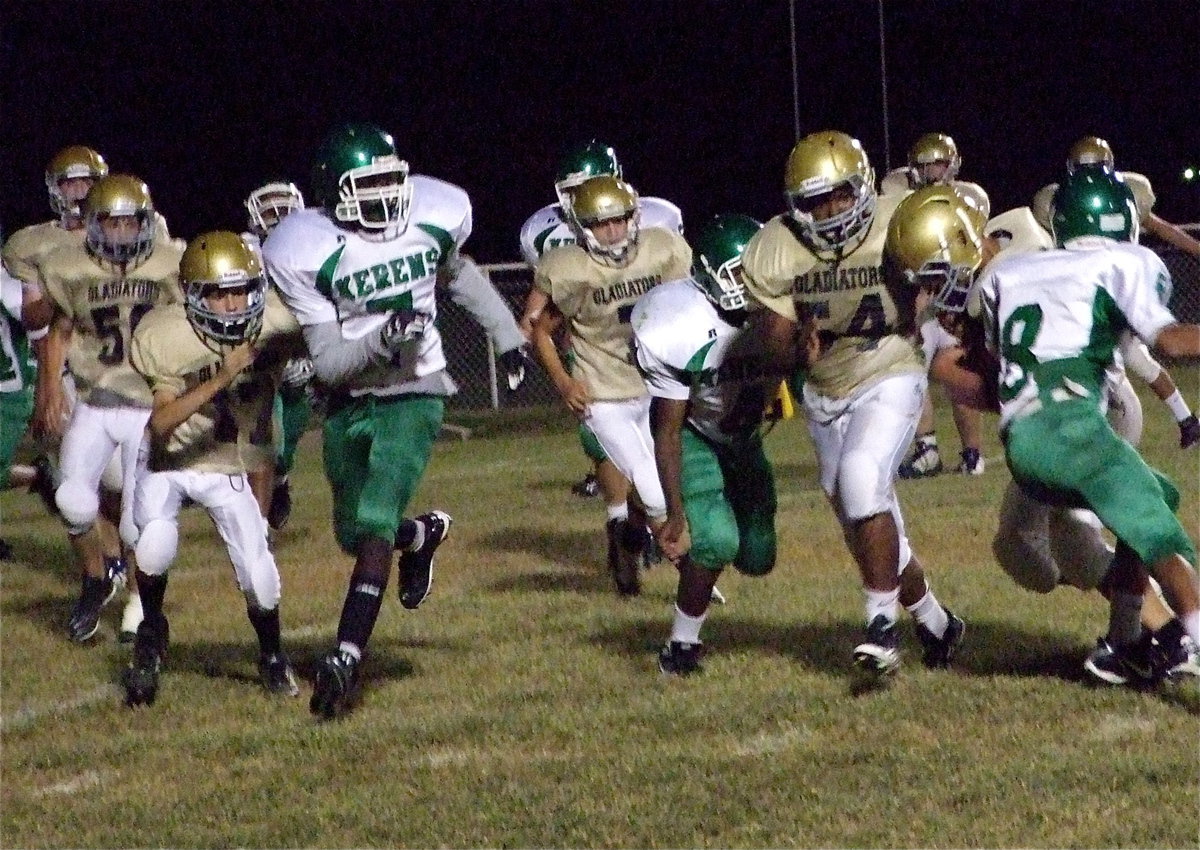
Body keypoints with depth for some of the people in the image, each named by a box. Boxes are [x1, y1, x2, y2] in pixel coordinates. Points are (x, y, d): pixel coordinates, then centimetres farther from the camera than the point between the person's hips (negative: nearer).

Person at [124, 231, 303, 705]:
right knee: (155, 546, -27)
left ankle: (272, 657, 27)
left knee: (259, 576, -7)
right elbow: (161, 422, -35)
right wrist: (221, 379, -44)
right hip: (167, 463, -2)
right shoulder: (164, 337, -26)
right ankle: (150, 638, 5)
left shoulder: (275, 323, -19)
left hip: (227, 469, 2)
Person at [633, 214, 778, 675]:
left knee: (757, 558, 6)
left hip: (743, 437, 5)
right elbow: (668, 430, -25)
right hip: (692, 438, -5)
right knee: (715, 542, -25)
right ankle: (682, 645, -4)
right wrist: (676, 514, -24)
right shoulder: (678, 331, -32)